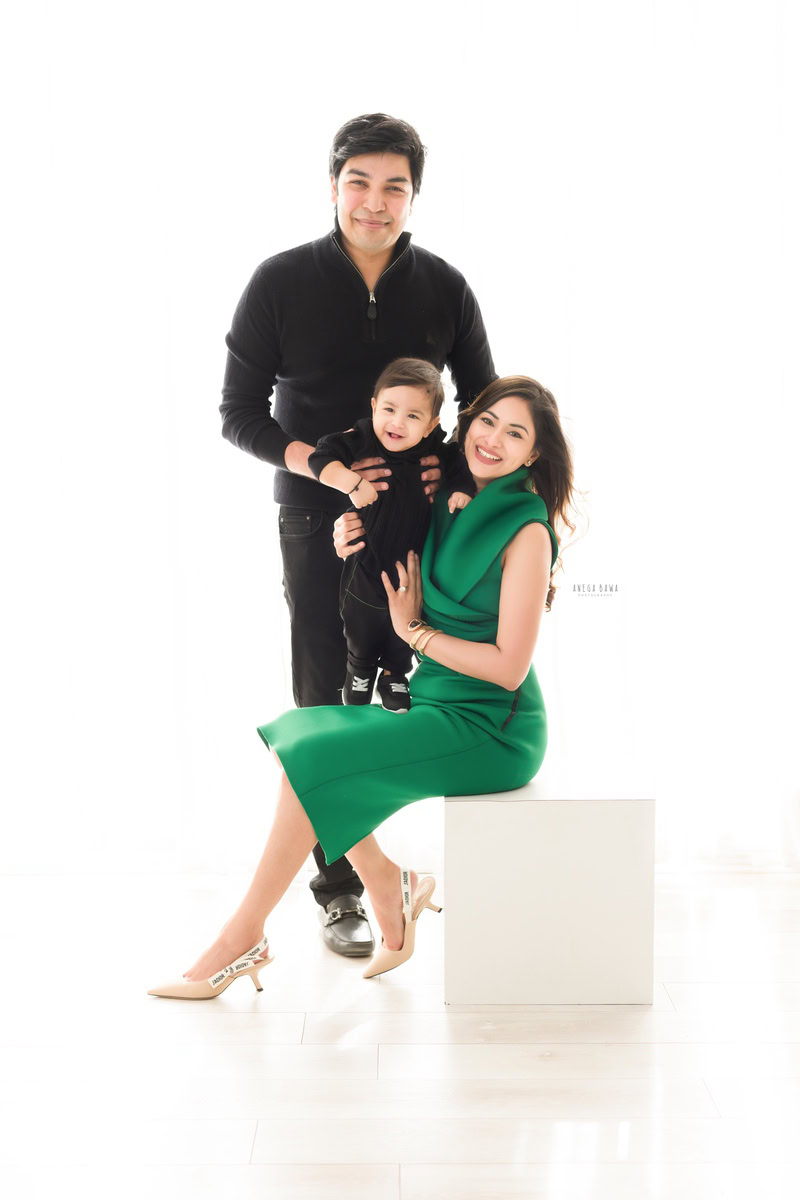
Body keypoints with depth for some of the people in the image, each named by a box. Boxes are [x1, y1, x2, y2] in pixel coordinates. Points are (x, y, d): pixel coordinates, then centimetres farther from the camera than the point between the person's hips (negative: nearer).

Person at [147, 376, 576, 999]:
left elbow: (508, 666, -18)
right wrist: (355, 552, -2)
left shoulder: (526, 533, -14)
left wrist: (416, 631, -8)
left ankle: (244, 938, -5)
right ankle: (390, 889, 3)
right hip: (435, 705, 8)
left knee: (312, 761, -17)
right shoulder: (447, 508, 9)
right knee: (297, 736, 0)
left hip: (492, 729, -8)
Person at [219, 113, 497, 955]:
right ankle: (338, 890, 11)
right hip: (319, 523, -2)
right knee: (326, 707, 1)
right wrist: (322, 465, -19)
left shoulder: (443, 287, 2)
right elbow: (239, 413, -3)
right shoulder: (281, 282, -5)